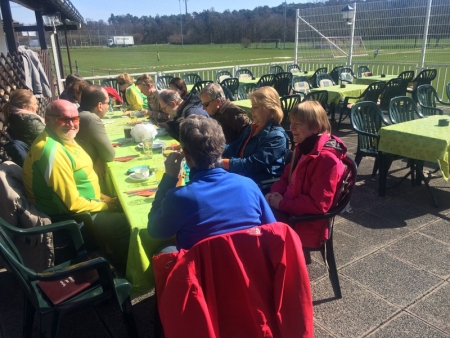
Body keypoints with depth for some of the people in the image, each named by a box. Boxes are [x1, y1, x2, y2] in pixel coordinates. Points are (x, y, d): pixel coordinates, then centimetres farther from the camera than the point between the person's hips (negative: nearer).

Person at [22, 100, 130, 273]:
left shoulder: (63, 138, 2)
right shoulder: (52, 151, -28)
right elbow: (73, 203, -27)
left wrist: (101, 196, 6)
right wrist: (105, 205, -14)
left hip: (80, 205, 10)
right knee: (129, 224, -9)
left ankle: (117, 263, 29)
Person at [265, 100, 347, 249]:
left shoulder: (326, 158, -22)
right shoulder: (303, 147, 6)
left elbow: (318, 205, -24)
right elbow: (287, 177, 16)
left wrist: (282, 204, -18)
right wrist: (275, 193, -5)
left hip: (308, 223, -8)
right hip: (290, 209, 8)